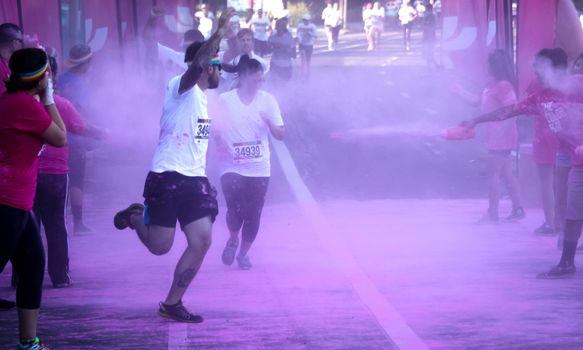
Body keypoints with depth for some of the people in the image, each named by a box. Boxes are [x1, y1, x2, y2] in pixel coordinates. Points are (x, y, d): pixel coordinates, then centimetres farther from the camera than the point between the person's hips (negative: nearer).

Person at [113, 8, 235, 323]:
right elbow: (196, 65, -31)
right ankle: (134, 217, 30)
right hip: (167, 178, -8)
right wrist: (219, 32, -39)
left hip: (194, 180, 8)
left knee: (201, 241, -5)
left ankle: (172, 303, 7)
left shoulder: (202, 96, 19)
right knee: (160, 246, -3)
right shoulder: (180, 87, -9)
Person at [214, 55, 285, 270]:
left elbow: (280, 135, 0)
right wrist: (223, 147, -13)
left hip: (259, 169, 2)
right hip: (232, 168, -2)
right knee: (235, 209, -17)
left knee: (253, 214, 2)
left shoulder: (267, 101, 1)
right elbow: (216, 131, 6)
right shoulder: (224, 100, -3)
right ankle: (233, 240, 16)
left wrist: (269, 121, -20)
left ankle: (243, 253, 26)